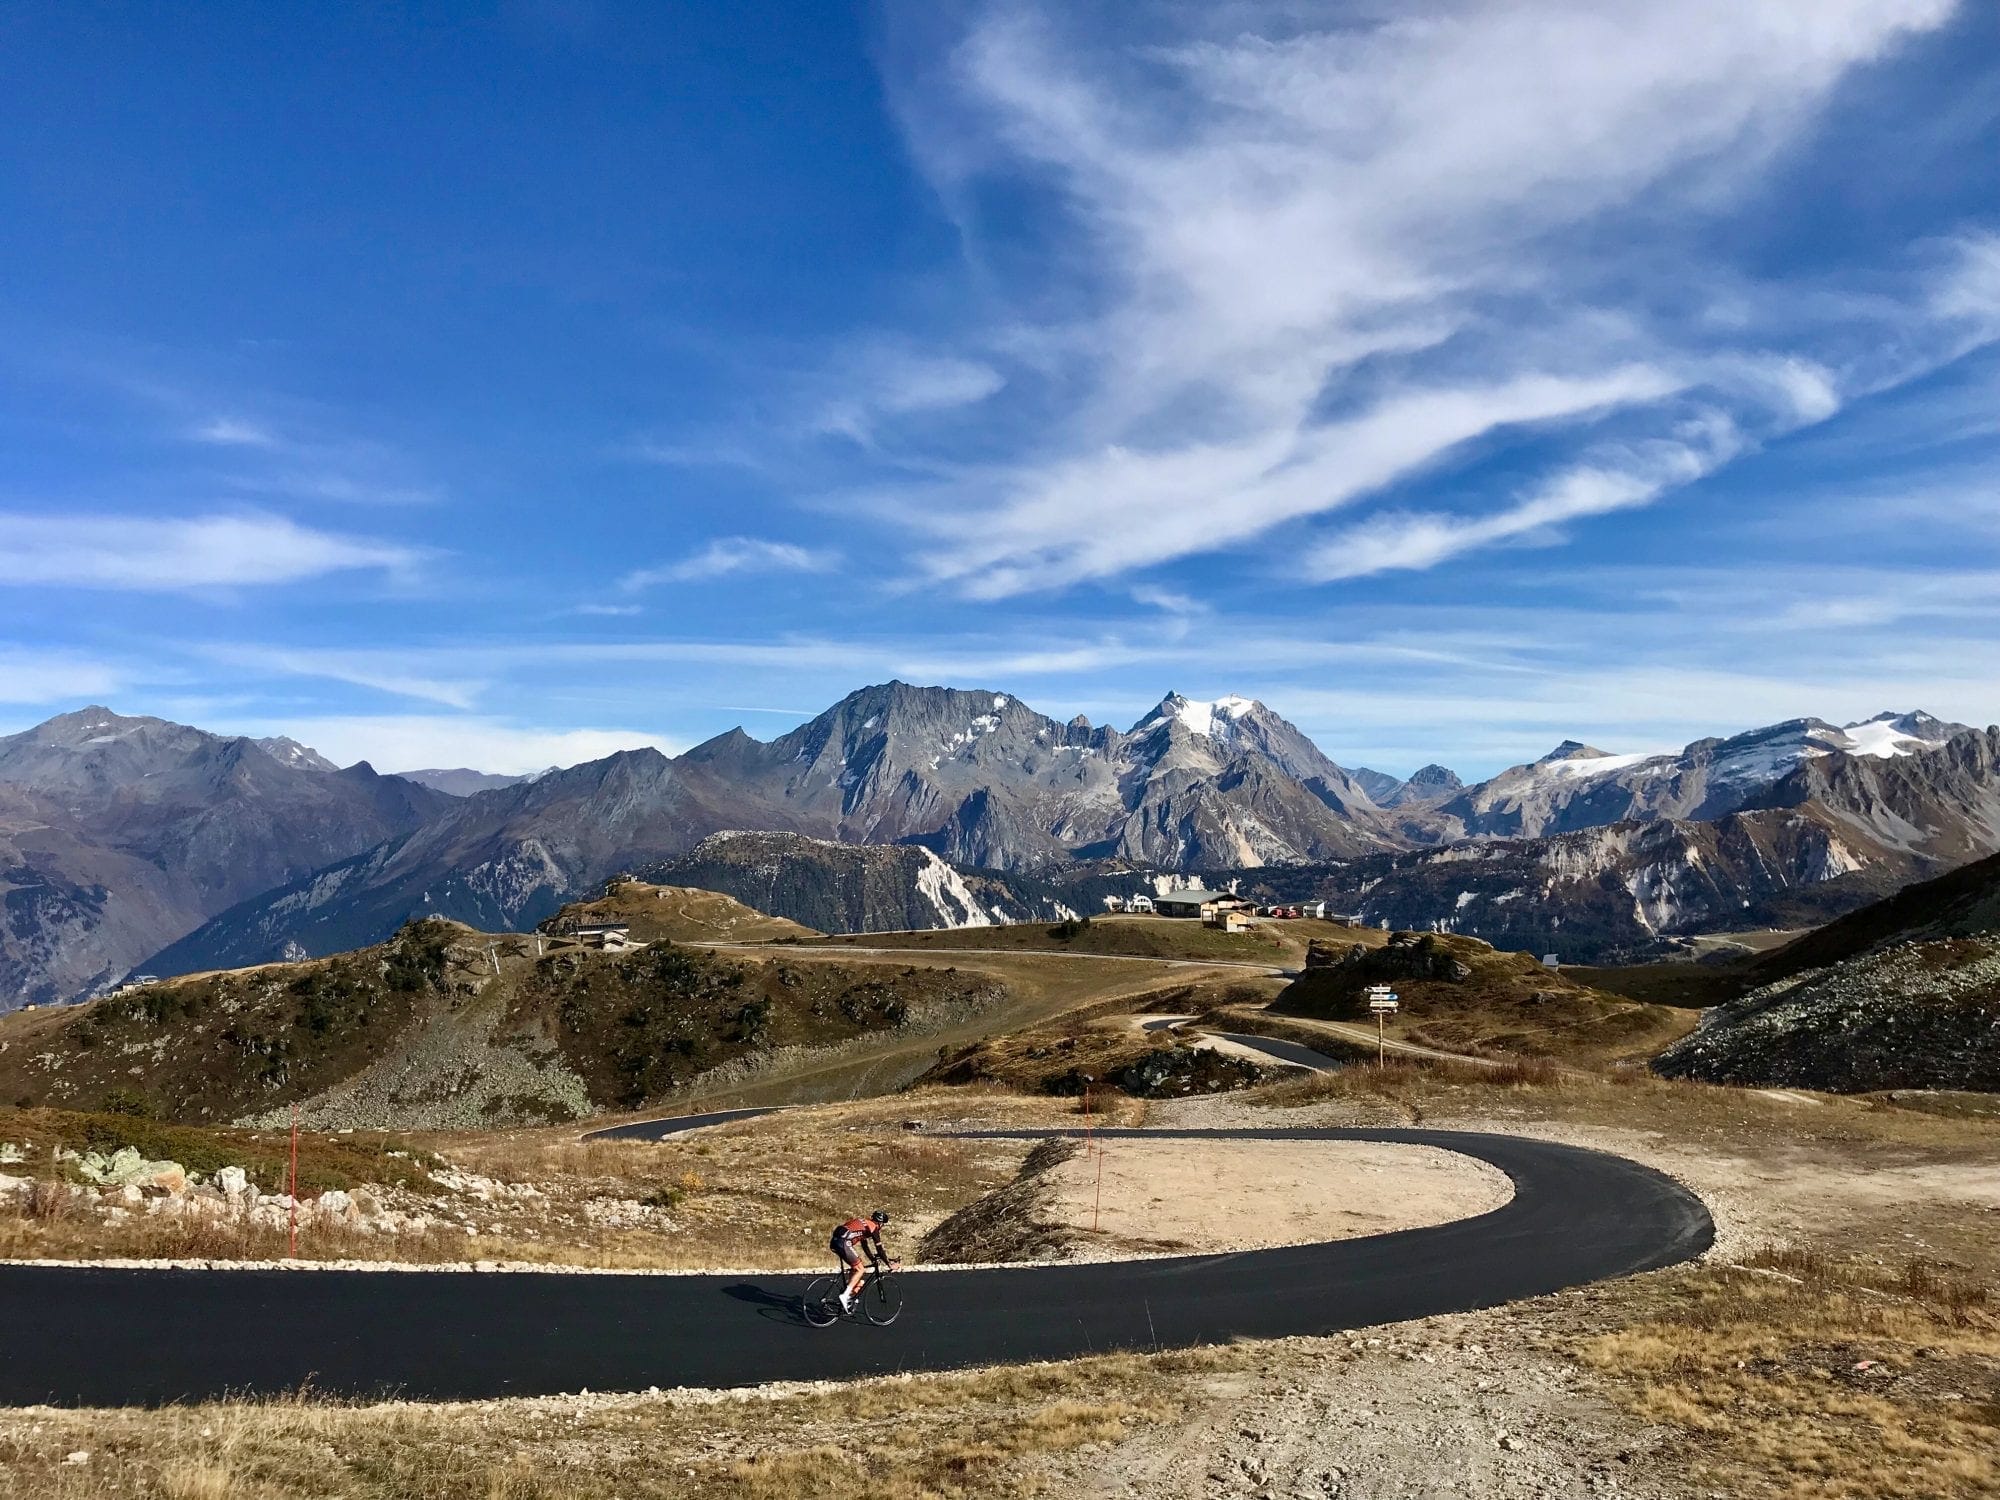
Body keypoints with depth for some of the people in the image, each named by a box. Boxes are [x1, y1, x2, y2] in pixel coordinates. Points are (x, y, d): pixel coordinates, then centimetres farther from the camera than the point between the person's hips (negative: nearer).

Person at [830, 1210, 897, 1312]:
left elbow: (864, 1245, 37)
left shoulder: (864, 1224, 28)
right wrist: (889, 1263, 13)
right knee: (860, 1269, 0)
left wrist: (873, 1259, 41)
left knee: (855, 1267, 23)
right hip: (843, 1243, -9)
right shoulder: (873, 1227, 4)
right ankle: (845, 1295, -9)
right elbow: (879, 1249, 4)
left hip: (834, 1242, 9)